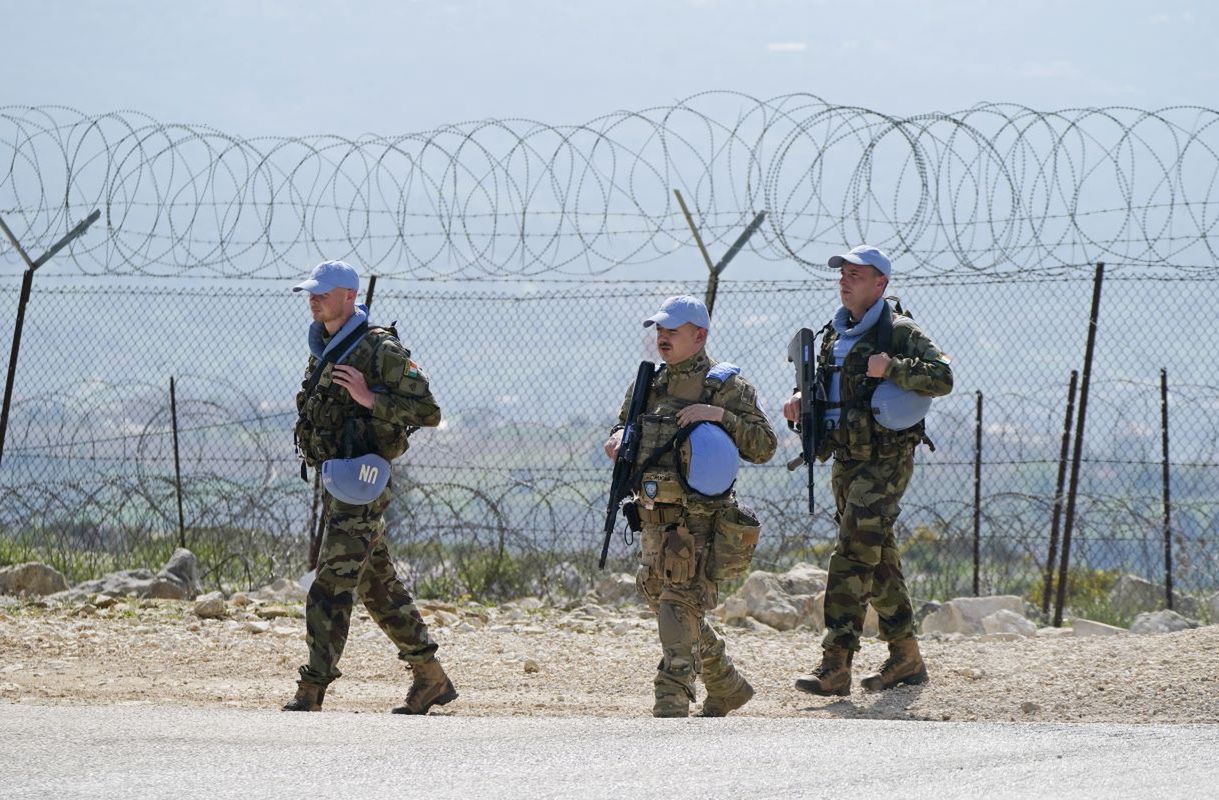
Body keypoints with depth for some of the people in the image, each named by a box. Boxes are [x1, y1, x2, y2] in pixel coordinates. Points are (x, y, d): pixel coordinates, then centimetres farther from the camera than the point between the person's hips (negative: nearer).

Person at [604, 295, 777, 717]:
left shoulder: (726, 386, -4)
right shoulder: (647, 384, 14)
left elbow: (764, 447, -7)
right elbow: (623, 427, 25)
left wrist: (720, 416, -20)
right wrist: (619, 439, 1)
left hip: (698, 520, -7)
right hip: (654, 519, 7)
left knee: (680, 609, -15)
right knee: (668, 607, 14)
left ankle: (672, 706, -18)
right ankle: (727, 688, 32)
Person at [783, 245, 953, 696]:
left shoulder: (899, 333, -8)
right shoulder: (835, 335, 15)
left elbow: (942, 377, -18)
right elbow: (825, 388, 26)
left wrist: (891, 368, -26)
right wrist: (800, 400, 5)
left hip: (885, 460, -8)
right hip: (846, 462, 8)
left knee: (853, 555, -15)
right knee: (879, 562, 12)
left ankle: (836, 666, -19)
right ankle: (906, 660, 20)